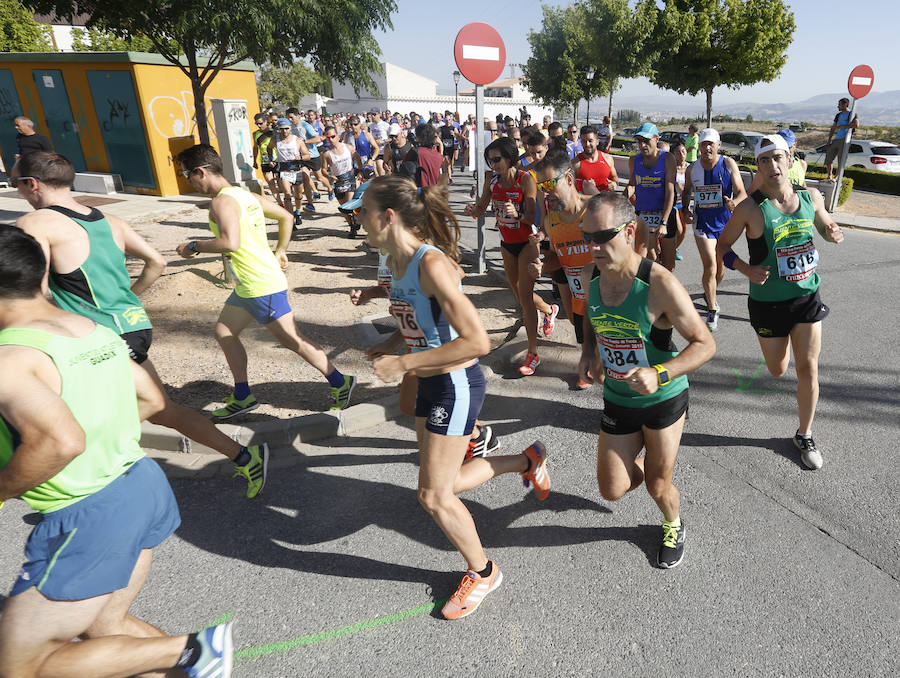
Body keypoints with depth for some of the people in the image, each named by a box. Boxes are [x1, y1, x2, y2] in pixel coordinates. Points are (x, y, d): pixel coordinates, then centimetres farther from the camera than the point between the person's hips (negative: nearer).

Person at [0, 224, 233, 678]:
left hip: (86, 520, -8)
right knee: (103, 626, 25)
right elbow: (153, 399, 14)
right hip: (143, 486, 8)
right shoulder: (97, 330, 6)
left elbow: (63, 442, -33)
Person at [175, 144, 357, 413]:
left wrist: (193, 246, -16)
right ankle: (242, 396, 26)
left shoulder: (222, 202, -16)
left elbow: (230, 242, -32)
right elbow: (286, 217, 19)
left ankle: (340, 382, 12)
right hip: (247, 287, 10)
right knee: (224, 331, 17)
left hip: (262, 287, -10)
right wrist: (280, 251, 21)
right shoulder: (245, 194, 12)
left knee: (292, 340, -1)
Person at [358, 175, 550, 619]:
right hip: (430, 383, 9)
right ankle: (526, 461, 39)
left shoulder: (431, 263, -25)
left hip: (456, 386, -9)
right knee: (441, 483, 20)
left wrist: (403, 363, -26)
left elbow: (477, 342, -30)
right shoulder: (398, 261, 3)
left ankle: (482, 572, 30)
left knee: (433, 496, 3)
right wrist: (386, 351, 5)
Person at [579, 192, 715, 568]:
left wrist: (660, 374, -36)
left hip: (663, 399, -4)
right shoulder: (590, 276, -9)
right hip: (617, 400, 4)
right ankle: (641, 464, 44)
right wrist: (589, 346, -3)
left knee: (658, 488, 13)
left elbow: (705, 344, -20)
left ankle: (674, 526, 49)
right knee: (612, 491, 8)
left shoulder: (660, 284, -26)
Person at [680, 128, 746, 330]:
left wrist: (734, 203, -34)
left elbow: (741, 192, -11)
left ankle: (710, 294, 44)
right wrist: (685, 210, -1)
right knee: (710, 266, -11)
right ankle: (712, 310, 0)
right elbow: (687, 191, 17)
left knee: (720, 265, 15)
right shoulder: (693, 168, 1)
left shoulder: (729, 164, -7)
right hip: (702, 222, -1)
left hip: (725, 222, 1)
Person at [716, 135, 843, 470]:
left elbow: (826, 225, 17)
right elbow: (722, 246, -6)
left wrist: (833, 233, -8)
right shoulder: (750, 209, -14)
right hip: (768, 301, -2)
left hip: (807, 296, 2)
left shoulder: (811, 197, -2)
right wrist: (746, 269, -23)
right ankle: (780, 337, 50)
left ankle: (804, 436, 21)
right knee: (778, 371, 12)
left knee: (808, 369, 2)